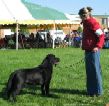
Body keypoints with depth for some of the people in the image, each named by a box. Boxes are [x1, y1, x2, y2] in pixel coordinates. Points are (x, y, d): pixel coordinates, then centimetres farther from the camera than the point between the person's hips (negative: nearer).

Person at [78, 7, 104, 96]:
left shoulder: (93, 22, -13)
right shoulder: (86, 23, 16)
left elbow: (101, 35, -17)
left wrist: (98, 46, -25)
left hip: (93, 50, -10)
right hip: (88, 50, 10)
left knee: (95, 70, -4)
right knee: (89, 71, 14)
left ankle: (98, 91, 3)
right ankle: (91, 90, 22)